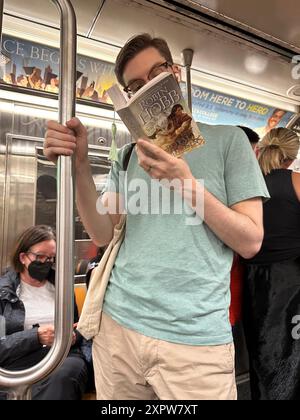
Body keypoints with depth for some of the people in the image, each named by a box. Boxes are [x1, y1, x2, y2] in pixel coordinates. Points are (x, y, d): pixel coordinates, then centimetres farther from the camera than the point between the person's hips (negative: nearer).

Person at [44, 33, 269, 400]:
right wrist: (79, 165, -14)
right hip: (117, 325, 4)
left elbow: (251, 242, -6)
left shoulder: (227, 139, -1)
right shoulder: (128, 156, 9)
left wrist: (186, 184, -18)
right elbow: (104, 235, -1)